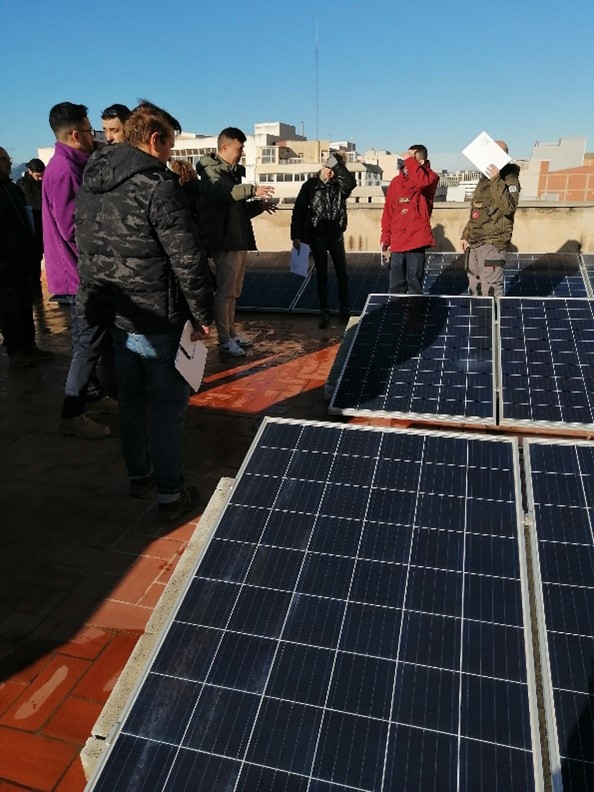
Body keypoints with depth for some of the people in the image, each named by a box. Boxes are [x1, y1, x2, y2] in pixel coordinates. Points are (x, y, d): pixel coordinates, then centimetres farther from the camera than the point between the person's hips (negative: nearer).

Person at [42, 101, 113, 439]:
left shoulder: (70, 166, 14)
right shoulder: (64, 170, -17)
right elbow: (73, 229, -22)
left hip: (83, 272, 10)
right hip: (80, 273, -10)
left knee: (90, 339, 18)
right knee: (89, 342, -5)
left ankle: (93, 395, 31)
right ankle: (72, 415, 4)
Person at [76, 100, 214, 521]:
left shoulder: (92, 181, 9)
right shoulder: (157, 184, -16)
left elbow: (85, 244, 15)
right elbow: (187, 257, -19)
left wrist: (102, 294, 21)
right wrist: (202, 314, -11)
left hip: (113, 311, 8)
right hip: (155, 316, -8)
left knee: (131, 396, 19)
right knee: (167, 403, 2)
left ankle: (138, 474, 34)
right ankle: (170, 494, 11)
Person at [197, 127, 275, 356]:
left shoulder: (233, 172, 19)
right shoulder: (212, 172, -9)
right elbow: (222, 193, -33)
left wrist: (258, 206, 10)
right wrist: (252, 189, -45)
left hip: (239, 240, 9)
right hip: (225, 241, -9)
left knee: (233, 292, 15)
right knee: (224, 291, -4)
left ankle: (232, 332, 25)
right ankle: (224, 339, 4)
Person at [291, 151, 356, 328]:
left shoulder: (339, 186, 2)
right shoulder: (310, 185, -1)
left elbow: (351, 182, -22)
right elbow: (299, 211, -3)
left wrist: (338, 163, -21)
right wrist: (296, 236, -8)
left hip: (336, 236, 2)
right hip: (317, 237, -1)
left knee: (342, 274, 4)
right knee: (321, 276, 4)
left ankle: (345, 310, 15)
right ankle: (324, 313, 10)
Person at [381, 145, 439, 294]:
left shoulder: (430, 177, 0)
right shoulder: (396, 181, 13)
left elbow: (422, 182, -27)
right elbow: (388, 212, 13)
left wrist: (410, 161, -15)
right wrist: (385, 237, 8)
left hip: (416, 240, -4)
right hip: (397, 242, 5)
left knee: (414, 284, 1)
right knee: (395, 286, 9)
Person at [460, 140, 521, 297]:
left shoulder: (510, 179, -6)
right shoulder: (484, 179, 19)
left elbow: (509, 207, -23)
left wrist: (496, 181, -26)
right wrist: (465, 235, 19)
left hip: (492, 244, -8)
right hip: (474, 243, 9)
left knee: (490, 291, -13)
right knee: (474, 289, 15)